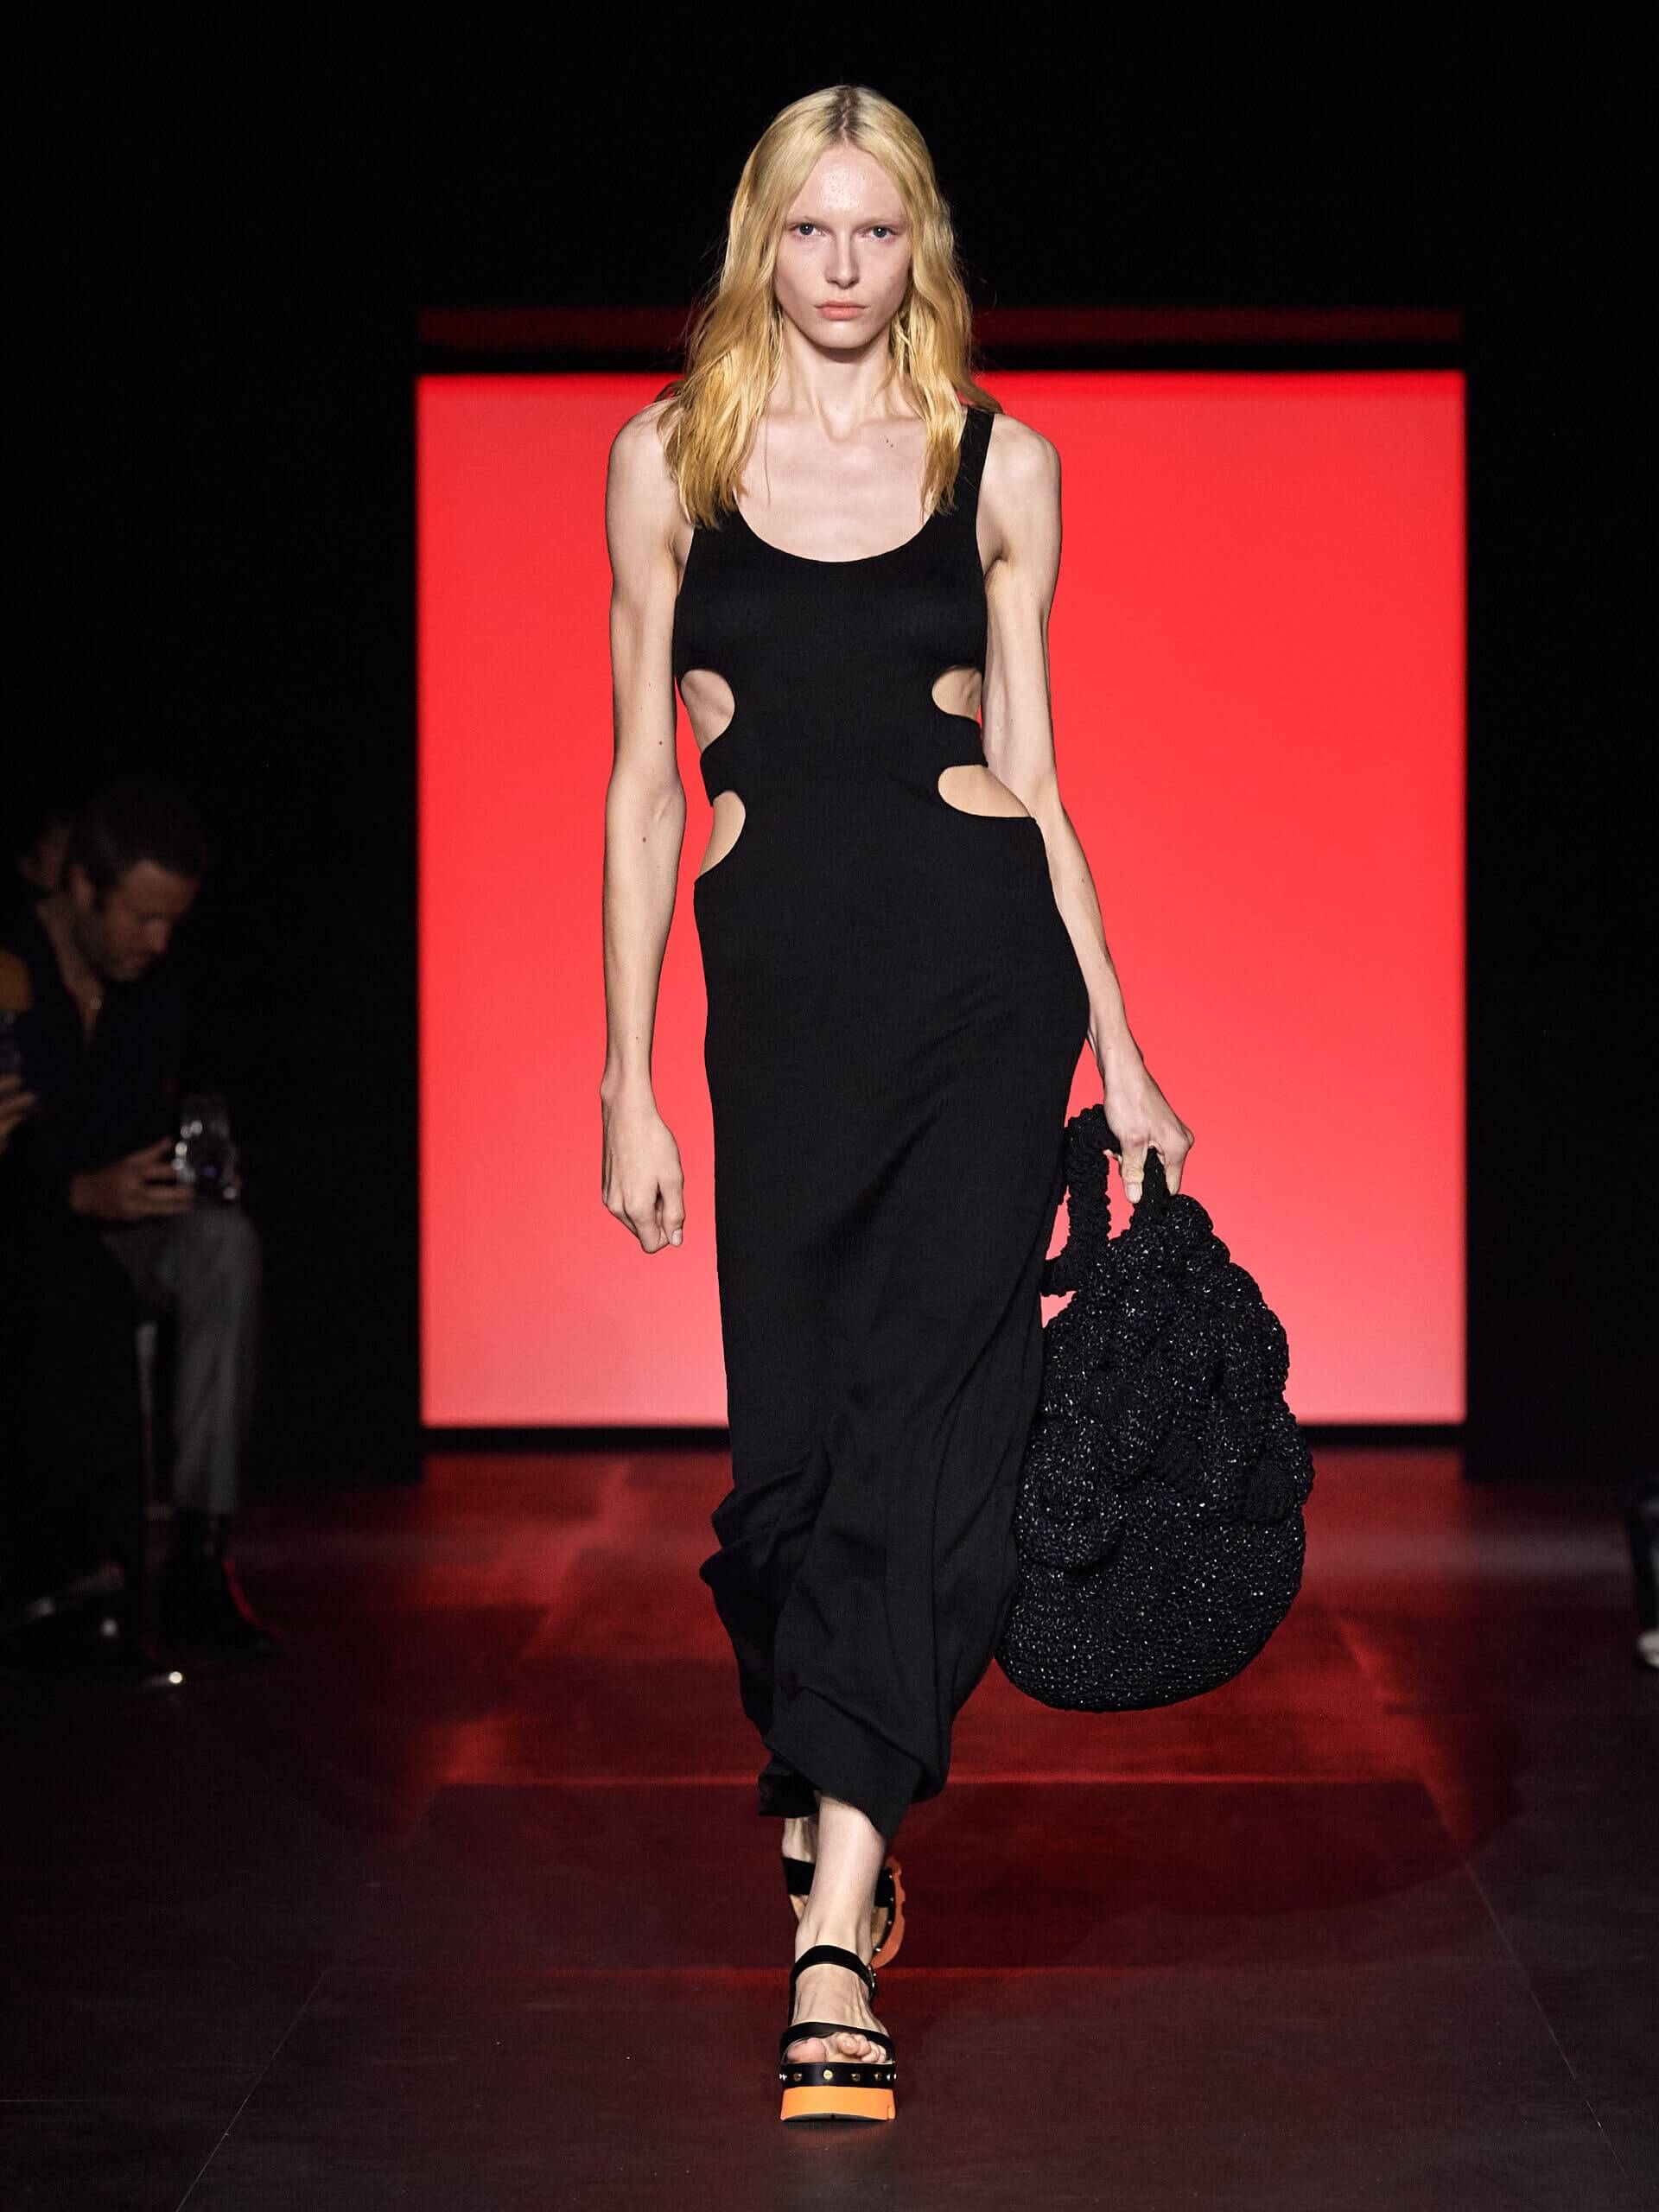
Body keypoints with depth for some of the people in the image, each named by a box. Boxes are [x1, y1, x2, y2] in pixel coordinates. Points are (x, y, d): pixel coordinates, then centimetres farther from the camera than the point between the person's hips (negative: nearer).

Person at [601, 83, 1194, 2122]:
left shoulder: (1000, 462, 8)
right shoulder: (669, 455, 8)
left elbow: (1031, 768, 11)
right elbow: (641, 781, 8)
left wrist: (1120, 1056, 7)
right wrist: (626, 1078, 3)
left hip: (986, 967, -1)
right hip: (778, 981, 1)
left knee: (928, 1399, -8)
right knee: (793, 1405, 1)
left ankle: (832, 1939, -10)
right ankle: (823, 1784, 28)